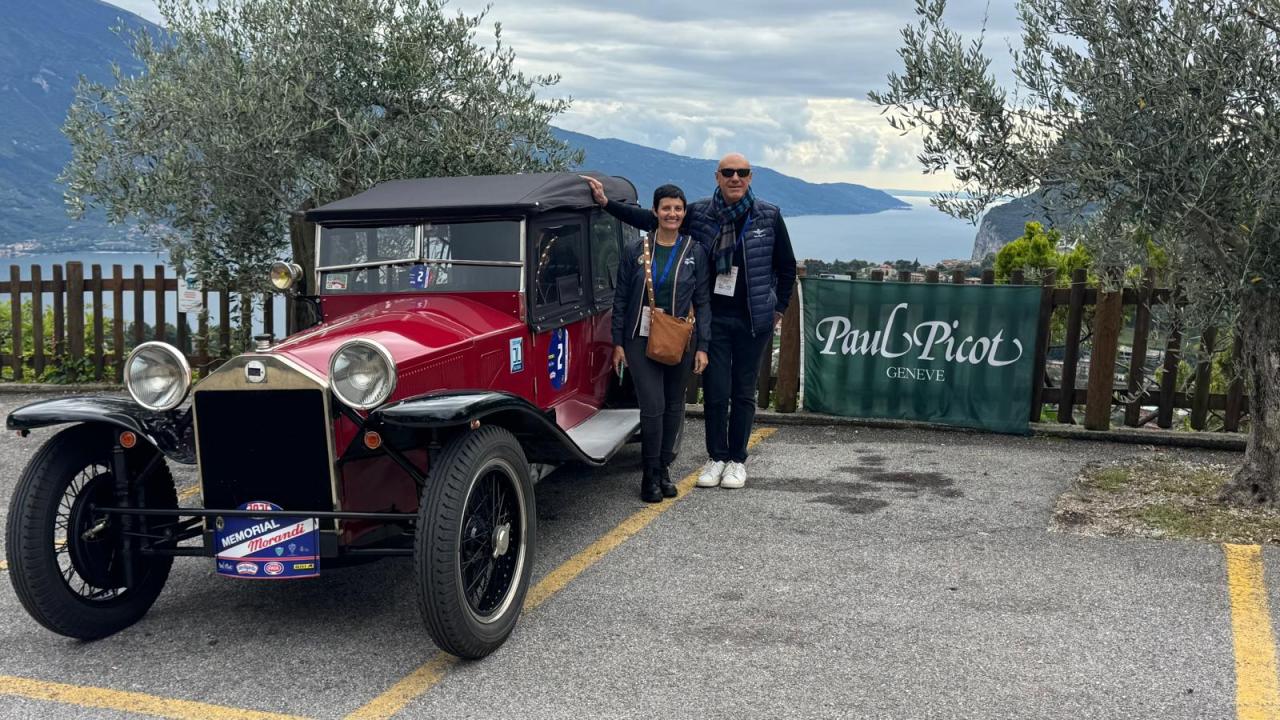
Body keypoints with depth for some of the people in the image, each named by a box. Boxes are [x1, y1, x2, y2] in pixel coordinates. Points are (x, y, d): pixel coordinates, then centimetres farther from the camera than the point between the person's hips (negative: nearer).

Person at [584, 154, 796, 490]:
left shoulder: (769, 216, -1)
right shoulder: (699, 213, 0)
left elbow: (786, 265, 10)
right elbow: (650, 220, 1)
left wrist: (779, 308, 10)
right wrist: (606, 202, -6)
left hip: (753, 320, 0)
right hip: (713, 318, 1)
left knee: (743, 392, 8)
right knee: (715, 391, 3)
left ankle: (737, 460, 20)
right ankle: (716, 457, 18)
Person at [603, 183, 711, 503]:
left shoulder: (695, 252, 1)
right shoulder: (635, 251, 0)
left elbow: (702, 302, 2)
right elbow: (621, 299, 4)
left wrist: (702, 347, -3)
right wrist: (618, 342, 0)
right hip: (642, 338, -1)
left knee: (673, 406, 10)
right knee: (653, 406, -9)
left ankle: (664, 468, 26)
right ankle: (650, 475, 5)